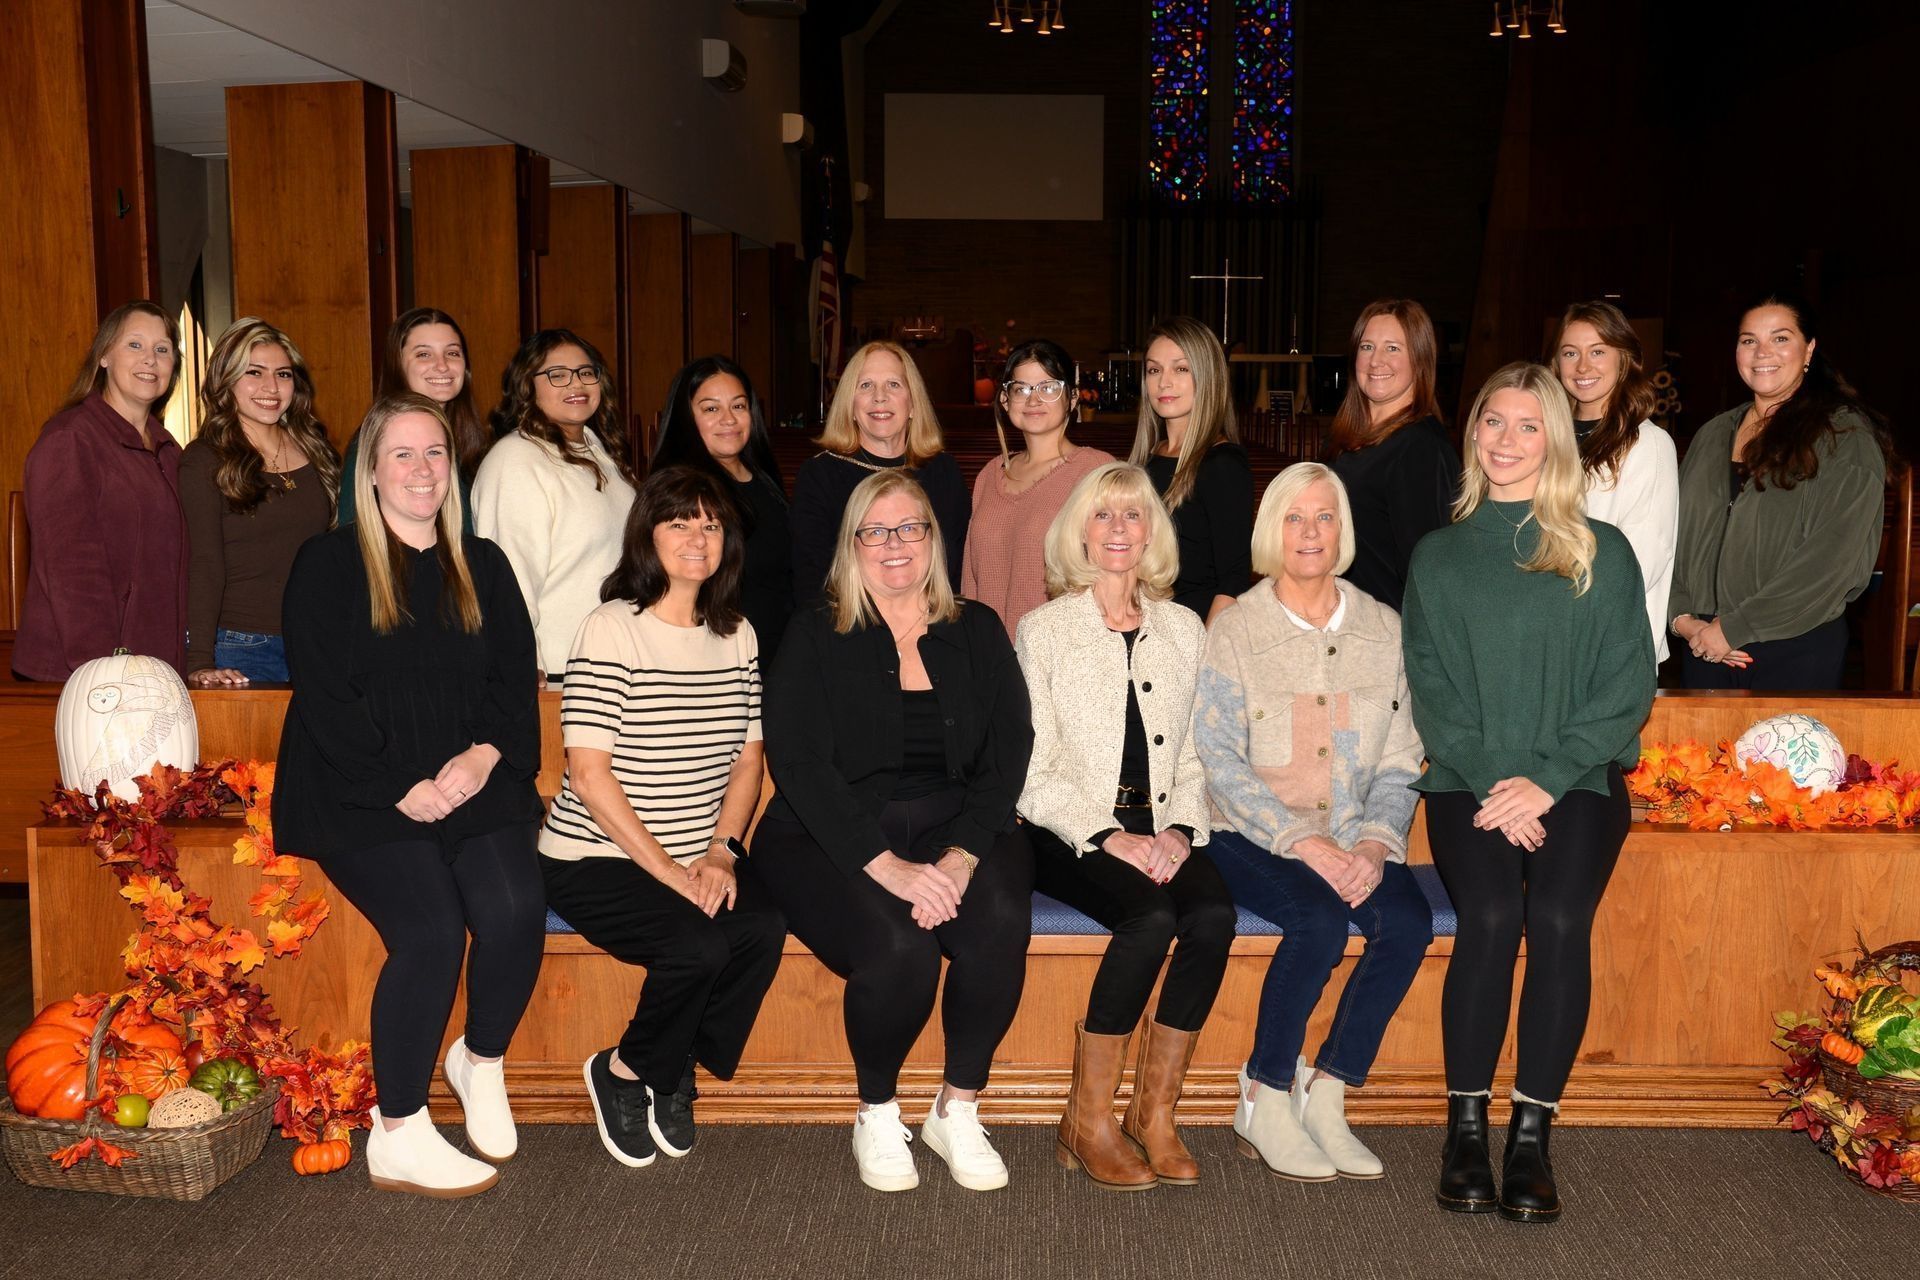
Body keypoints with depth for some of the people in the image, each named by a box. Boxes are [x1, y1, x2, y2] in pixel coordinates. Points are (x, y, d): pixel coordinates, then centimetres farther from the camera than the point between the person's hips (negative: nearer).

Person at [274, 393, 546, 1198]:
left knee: (516, 908, -24)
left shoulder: (483, 567, 16)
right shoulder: (329, 565, 3)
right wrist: (402, 790, -15)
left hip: (470, 783, 3)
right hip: (360, 795, -3)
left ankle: (481, 1061, 5)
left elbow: (515, 679, 10)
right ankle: (397, 1139, -9)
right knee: (431, 929, -26)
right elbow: (326, 699, -5)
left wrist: (485, 754, -11)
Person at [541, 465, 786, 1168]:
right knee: (700, 945, -28)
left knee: (764, 927, -24)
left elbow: (748, 758, 10)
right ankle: (623, 1073, 3)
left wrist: (721, 852, -7)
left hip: (703, 853, 5)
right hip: (596, 858, -5)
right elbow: (591, 775, -15)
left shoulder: (737, 635, 9)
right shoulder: (613, 629, -10)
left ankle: (672, 1074, 2)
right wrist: (669, 871, -18)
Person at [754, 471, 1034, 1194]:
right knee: (898, 946, -31)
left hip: (958, 829, 3)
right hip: (832, 838, -2)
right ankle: (876, 1115, -2)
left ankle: (958, 1112, -6)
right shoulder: (816, 638, 3)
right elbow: (799, 766, -8)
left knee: (1001, 922, -29)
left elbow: (1009, 755, 3)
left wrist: (963, 855, -16)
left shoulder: (976, 632, 12)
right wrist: (888, 866, -21)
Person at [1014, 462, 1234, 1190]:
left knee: (1214, 914, -27)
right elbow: (1032, 772, -5)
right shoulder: (1043, 630, 3)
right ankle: (1087, 1124, -16)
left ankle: (1155, 1114, -12)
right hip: (1068, 832, -3)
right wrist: (1109, 836, -16)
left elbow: (1196, 756, 11)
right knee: (1151, 918, -30)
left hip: (1160, 831, 4)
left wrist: (1179, 830, -7)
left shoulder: (1183, 629, 14)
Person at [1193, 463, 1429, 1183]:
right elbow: (1220, 761, -8)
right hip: (1253, 836, -3)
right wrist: (1305, 841, -18)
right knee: (1320, 920, -31)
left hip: (1353, 838, 4)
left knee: (1408, 920, -25)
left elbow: (1399, 761, 6)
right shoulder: (1235, 629, -2)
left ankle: (1324, 1097, -11)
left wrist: (1376, 843, -12)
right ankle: (1264, 1103, -12)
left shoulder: (1382, 629, 8)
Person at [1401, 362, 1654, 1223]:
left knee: (1558, 918, -25)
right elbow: (1429, 686, 6)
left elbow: (1628, 683, 2)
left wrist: (1547, 781, -11)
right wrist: (1492, 781, -10)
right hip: (1471, 780, 0)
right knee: (1490, 916, -24)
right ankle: (1466, 1128, -11)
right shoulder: (1438, 555, 14)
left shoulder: (1602, 554, 10)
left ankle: (1532, 1136, -14)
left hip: (1578, 776, 0)